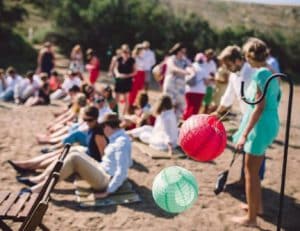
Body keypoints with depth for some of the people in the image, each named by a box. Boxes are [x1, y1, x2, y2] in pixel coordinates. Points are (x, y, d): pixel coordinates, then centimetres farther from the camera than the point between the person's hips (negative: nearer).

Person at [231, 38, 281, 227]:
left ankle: (251, 218, 11)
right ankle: (258, 205, 40)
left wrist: (244, 134, -24)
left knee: (250, 172, 1)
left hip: (261, 124, -10)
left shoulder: (261, 73, -19)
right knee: (254, 170, 24)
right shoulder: (271, 72, 10)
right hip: (269, 123, 10)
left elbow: (260, 107, -23)